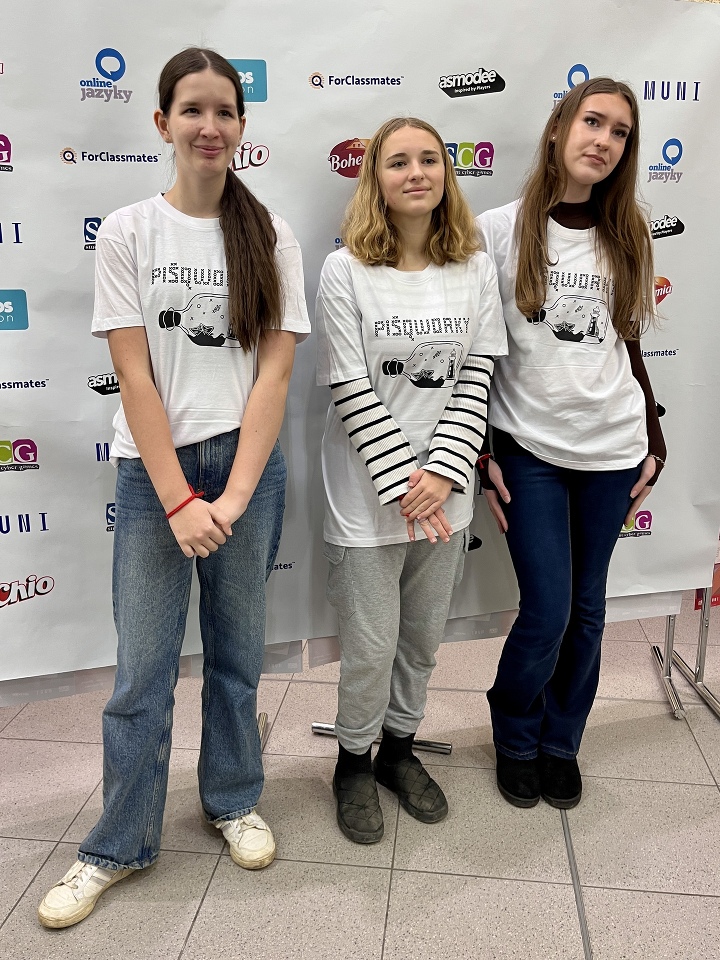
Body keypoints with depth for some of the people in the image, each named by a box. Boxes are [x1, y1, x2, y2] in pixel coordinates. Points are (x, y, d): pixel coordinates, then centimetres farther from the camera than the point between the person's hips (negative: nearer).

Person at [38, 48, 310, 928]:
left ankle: (233, 800, 36)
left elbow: (274, 371, -4)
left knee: (237, 651, 13)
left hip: (248, 464, 1)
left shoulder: (271, 237, 3)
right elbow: (134, 376, -6)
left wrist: (233, 496, -12)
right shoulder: (128, 233, 0)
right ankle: (119, 843, 26)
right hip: (152, 468, -1)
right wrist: (179, 500, -13)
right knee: (141, 670, 5)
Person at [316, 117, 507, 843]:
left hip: (444, 489, 4)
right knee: (371, 643, 6)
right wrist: (403, 484, -14)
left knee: (423, 634, 17)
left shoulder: (475, 268, 3)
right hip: (369, 490, -3)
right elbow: (349, 388, -11)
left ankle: (399, 746, 40)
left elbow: (476, 377, -1)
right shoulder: (345, 271, -8)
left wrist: (442, 472, -12)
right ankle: (354, 761, 32)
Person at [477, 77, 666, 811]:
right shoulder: (499, 231, -3)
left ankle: (561, 742, 33)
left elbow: (630, 349, 13)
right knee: (546, 611, -4)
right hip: (529, 449, -3)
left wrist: (654, 446, 10)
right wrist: (477, 454, -5)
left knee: (586, 607, 11)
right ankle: (515, 737, 26)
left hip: (612, 450, 4)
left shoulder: (627, 239, 8)